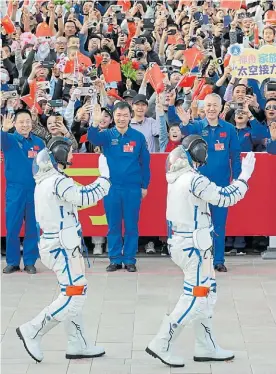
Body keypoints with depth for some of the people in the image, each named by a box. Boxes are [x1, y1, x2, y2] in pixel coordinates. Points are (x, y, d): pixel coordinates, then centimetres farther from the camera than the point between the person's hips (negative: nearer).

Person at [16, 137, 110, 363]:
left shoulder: (44, 182, 12)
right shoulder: (58, 182, -18)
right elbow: (87, 197, -24)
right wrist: (105, 176, -15)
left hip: (57, 244, 10)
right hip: (63, 247, -10)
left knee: (75, 295, 14)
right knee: (73, 297, -6)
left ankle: (77, 346, 17)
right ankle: (33, 332, -2)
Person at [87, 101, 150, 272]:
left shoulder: (138, 137, 1)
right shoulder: (107, 135, 0)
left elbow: (145, 162, 6)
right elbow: (93, 139, -22)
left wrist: (144, 185, 4)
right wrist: (95, 123, -41)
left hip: (133, 188, 0)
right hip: (112, 187, 0)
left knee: (131, 226, 5)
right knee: (113, 225, 7)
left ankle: (130, 260, 13)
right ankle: (115, 260, 15)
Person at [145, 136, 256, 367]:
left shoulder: (177, 178, 6)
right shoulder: (194, 180, -20)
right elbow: (225, 198, -19)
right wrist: (245, 175, -8)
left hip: (182, 243, 9)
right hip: (194, 246, -9)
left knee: (207, 294, 17)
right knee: (195, 299, -3)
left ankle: (206, 348, 23)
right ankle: (161, 345, -2)